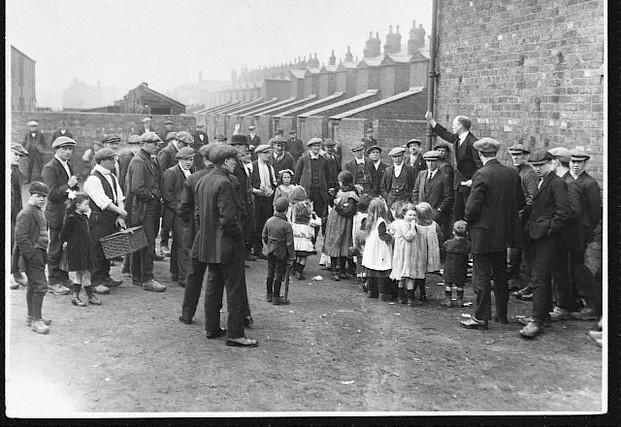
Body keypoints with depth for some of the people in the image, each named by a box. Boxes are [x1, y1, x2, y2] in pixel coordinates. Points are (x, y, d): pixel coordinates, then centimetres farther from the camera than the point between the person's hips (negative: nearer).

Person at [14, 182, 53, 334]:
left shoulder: (39, 212, 16)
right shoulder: (26, 213, -15)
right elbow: (21, 237, -21)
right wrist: (32, 254, -21)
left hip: (39, 252, 10)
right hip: (32, 253, -10)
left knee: (32, 285, 16)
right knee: (40, 286, -12)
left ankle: (31, 316, 26)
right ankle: (36, 320, -8)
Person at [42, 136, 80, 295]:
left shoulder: (68, 165, 14)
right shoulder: (49, 168, -12)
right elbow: (52, 194, -19)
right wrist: (68, 186, -27)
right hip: (57, 215, -8)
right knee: (55, 249, 0)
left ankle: (64, 277, 23)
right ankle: (53, 282, 9)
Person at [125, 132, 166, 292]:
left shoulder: (150, 160, 15)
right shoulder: (138, 161, -15)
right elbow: (137, 188, -23)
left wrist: (158, 196, 10)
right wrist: (152, 196, -12)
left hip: (152, 208, 10)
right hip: (143, 208, -10)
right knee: (148, 244, -7)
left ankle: (137, 277, 23)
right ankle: (147, 280, -3)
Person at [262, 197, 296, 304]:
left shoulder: (269, 221, -4)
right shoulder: (287, 226, -19)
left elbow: (264, 236, 9)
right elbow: (289, 243, -15)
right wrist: (292, 257, -7)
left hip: (270, 251, 5)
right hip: (281, 253, -5)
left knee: (270, 273, 16)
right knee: (278, 275, 3)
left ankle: (269, 294, 27)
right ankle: (276, 297, 9)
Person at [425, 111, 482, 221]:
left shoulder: (472, 142, -20)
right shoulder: (457, 138, 6)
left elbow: (480, 165, -20)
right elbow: (444, 134, 26)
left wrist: (473, 181, -26)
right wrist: (431, 121, 25)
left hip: (469, 183, -9)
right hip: (459, 182, 9)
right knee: (457, 212, 13)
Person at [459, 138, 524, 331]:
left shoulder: (482, 175, -17)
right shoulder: (512, 173, 1)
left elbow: (472, 206, -19)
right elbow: (520, 202, 6)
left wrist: (469, 221, -1)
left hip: (484, 233, -6)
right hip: (505, 232, 6)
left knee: (481, 276, 1)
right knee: (501, 274, 17)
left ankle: (481, 318, 4)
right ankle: (502, 314, 26)